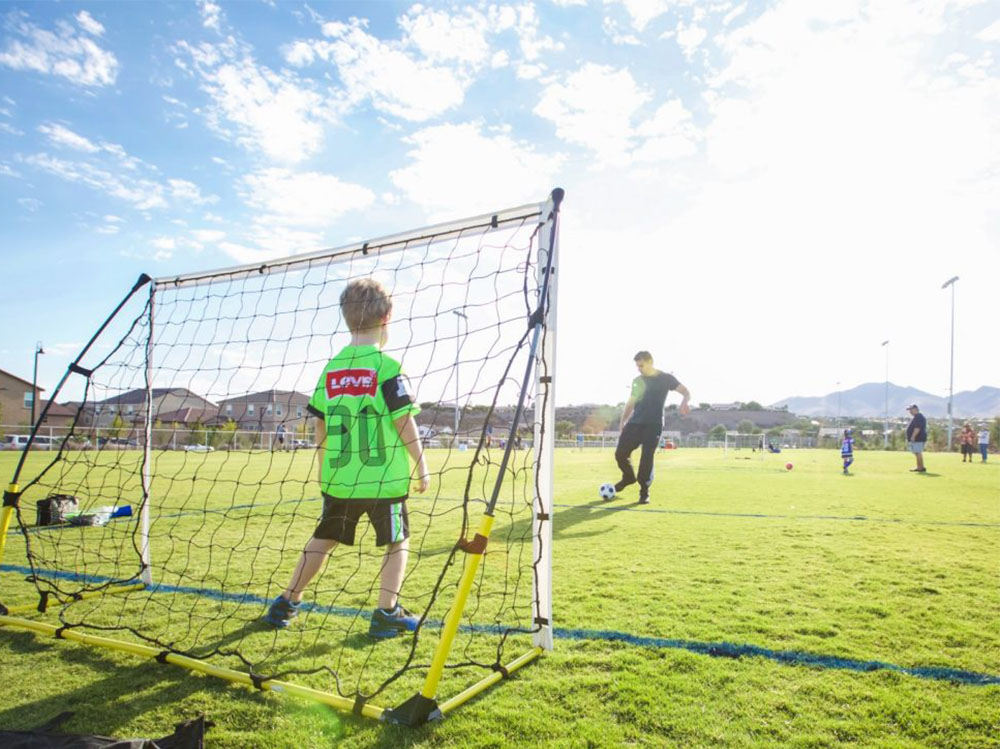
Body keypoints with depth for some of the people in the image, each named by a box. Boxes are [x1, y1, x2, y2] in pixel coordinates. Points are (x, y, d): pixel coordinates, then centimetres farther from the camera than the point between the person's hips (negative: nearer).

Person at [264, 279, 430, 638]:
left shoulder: (331, 369, 5)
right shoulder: (387, 367, -11)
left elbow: (320, 425, 10)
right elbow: (404, 423, -11)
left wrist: (325, 468, 22)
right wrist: (422, 467, -1)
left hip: (339, 477, 5)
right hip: (385, 478, -5)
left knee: (322, 539, 19)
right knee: (397, 542, 11)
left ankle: (285, 604, 27)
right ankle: (387, 613, 11)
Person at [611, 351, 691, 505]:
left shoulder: (665, 378, 2)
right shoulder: (637, 381, 15)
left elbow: (686, 392, -4)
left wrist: (684, 402, -27)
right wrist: (623, 421, 10)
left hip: (653, 424, -4)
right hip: (634, 423, 4)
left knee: (647, 458, -9)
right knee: (620, 453, -3)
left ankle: (644, 492, 6)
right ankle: (629, 477, 26)